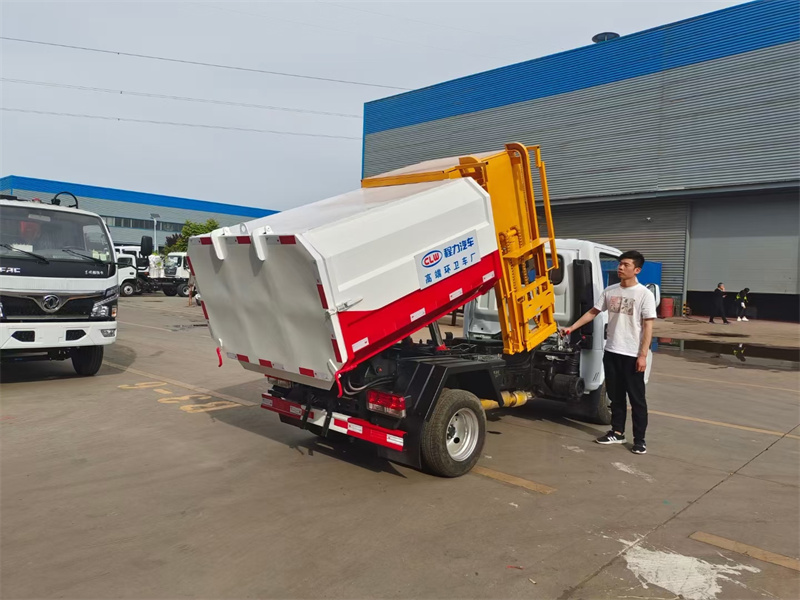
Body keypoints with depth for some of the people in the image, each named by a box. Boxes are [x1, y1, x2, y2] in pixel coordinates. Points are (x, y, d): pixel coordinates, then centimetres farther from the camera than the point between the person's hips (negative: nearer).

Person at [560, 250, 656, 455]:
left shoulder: (644, 294, -9)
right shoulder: (610, 291, 6)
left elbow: (648, 327, -11)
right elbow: (593, 312, 14)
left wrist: (643, 355, -15)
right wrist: (571, 328, 7)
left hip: (632, 355, -5)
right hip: (611, 352, 5)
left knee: (637, 398, 3)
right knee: (615, 395, 14)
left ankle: (639, 439, 12)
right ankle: (617, 432, 26)